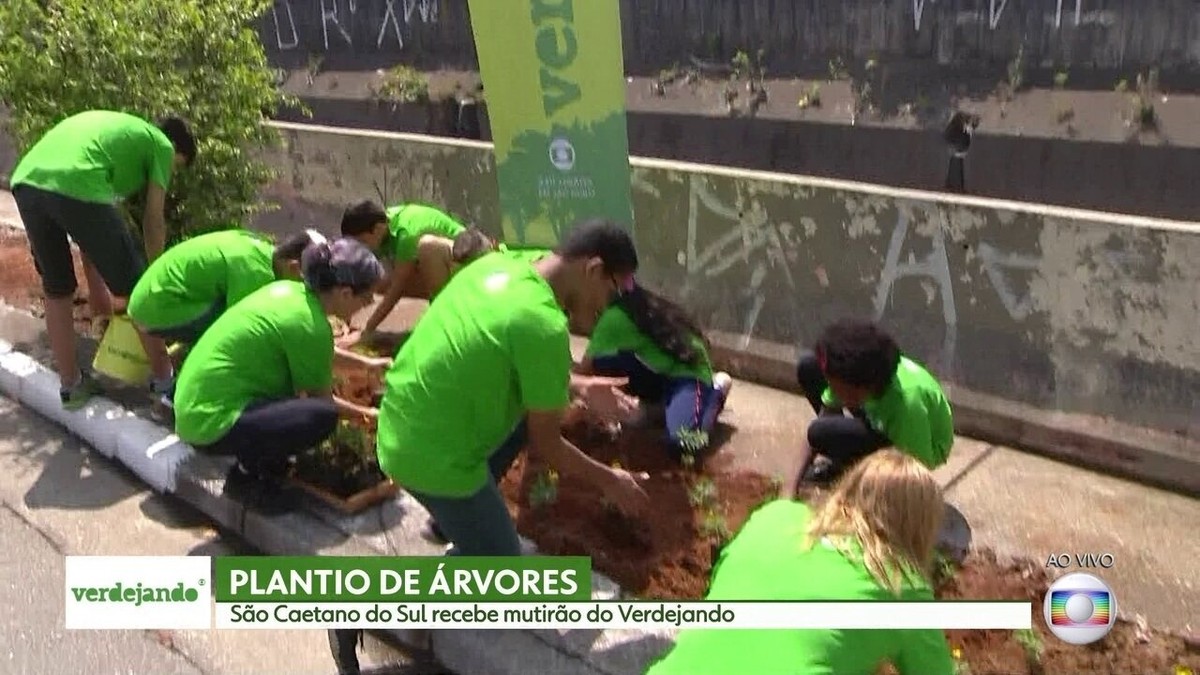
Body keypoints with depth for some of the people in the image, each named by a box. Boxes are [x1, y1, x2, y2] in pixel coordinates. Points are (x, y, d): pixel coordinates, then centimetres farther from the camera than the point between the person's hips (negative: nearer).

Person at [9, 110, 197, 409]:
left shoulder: (113, 127, 39)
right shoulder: (160, 144, 20)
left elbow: (89, 227, 36)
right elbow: (153, 221, 17)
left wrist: (96, 285, 40)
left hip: (26, 182, 7)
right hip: (75, 188, -7)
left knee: (57, 290, 23)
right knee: (136, 289, 10)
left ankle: (70, 384, 33)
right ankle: (164, 382, 22)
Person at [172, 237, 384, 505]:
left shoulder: (289, 289, 5)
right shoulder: (309, 324, -19)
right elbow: (322, 401, -6)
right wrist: (363, 414, 11)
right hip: (211, 422, -10)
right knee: (322, 416, -24)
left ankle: (250, 464, 16)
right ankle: (250, 471, -2)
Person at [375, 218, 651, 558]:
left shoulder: (497, 264, 1)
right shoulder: (544, 326, -23)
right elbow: (545, 443, -11)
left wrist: (577, 386, 17)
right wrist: (608, 480, 4)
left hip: (401, 426, 9)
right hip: (432, 455, -9)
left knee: (531, 407, 26)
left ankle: (456, 517, 35)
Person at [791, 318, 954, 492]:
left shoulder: (907, 402, -41)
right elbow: (825, 414, -14)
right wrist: (798, 478, -19)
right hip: (882, 422, 7)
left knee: (824, 433, -31)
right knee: (808, 367, -7)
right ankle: (843, 463, 6)